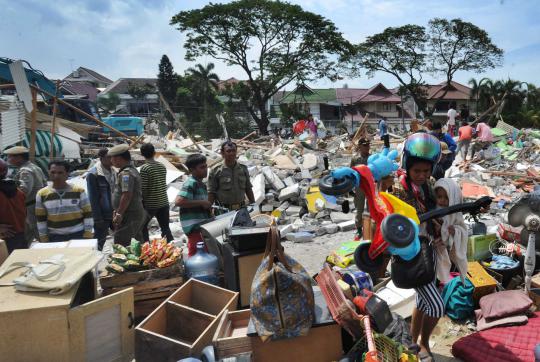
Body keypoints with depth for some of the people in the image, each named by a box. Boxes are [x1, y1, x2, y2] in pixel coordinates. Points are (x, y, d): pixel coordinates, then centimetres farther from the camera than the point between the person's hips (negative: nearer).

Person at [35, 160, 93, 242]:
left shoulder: (79, 191, -4)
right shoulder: (42, 194, 2)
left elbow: (88, 215, -2)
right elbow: (41, 220, 7)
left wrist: (87, 236, -6)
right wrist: (44, 239, 5)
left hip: (78, 235, -2)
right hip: (55, 237, 2)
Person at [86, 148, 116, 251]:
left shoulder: (112, 172, 10)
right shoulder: (93, 174, -12)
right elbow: (93, 199, -14)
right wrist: (98, 219, -16)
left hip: (112, 214, 7)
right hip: (102, 215, -7)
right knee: (99, 243, 2)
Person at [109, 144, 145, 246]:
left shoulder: (126, 173, -17)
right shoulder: (132, 170, 15)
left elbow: (127, 195, -24)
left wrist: (119, 214, -19)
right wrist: (117, 210, 21)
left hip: (129, 215, -10)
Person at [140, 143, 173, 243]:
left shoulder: (144, 168, -13)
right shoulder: (162, 166, 6)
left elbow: (143, 188, -14)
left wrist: (142, 201, -1)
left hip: (150, 204, -5)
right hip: (164, 202, 5)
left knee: (142, 226, 13)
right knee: (165, 228, 10)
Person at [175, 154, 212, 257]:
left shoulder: (201, 184, 15)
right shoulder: (190, 183, -15)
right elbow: (178, 201, -28)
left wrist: (208, 205, 11)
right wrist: (202, 203, -22)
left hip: (201, 225, 10)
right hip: (194, 226, -10)